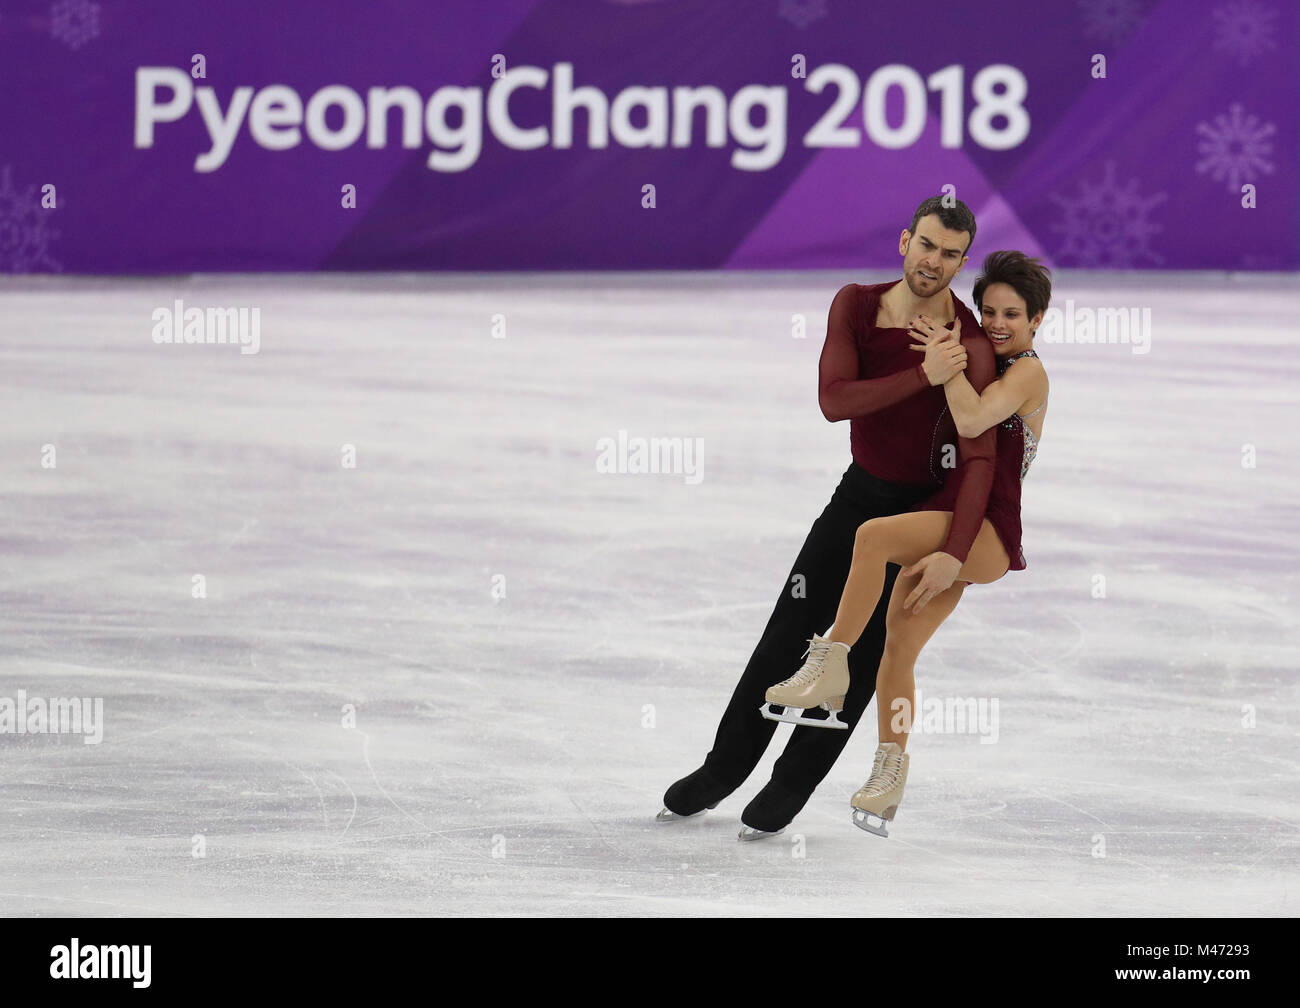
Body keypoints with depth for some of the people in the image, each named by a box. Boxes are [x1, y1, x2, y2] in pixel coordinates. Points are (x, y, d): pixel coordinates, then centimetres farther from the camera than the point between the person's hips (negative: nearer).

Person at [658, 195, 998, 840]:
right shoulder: (855, 305, -12)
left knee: (861, 654, 0)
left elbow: (977, 460, -30)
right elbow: (834, 400, -23)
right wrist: (923, 378, -33)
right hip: (859, 491, 4)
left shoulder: (971, 347, -25)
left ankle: (789, 788, 16)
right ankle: (723, 769, 22)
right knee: (787, 635, 7)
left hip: (925, 509, -4)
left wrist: (955, 553, -41)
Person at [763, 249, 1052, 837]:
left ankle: (830, 668, -26)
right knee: (898, 645, 1)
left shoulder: (1028, 373, -5)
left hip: (989, 534, -9)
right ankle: (890, 773, 8)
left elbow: (971, 420, -23)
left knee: (874, 536, -30)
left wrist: (948, 361, -12)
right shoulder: (987, 364, 21)